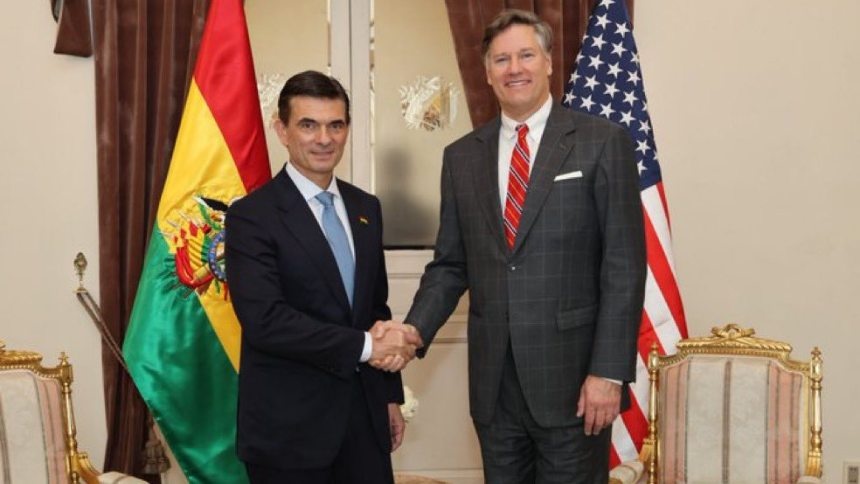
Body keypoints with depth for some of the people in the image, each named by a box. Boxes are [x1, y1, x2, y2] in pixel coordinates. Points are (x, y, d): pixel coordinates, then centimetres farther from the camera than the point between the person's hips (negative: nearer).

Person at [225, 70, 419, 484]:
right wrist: (365, 346, -18)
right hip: (289, 426, -5)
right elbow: (265, 320, -21)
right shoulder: (251, 216, -11)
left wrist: (389, 395, 14)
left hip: (364, 412, 5)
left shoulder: (365, 208, 9)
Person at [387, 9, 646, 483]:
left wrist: (609, 371, -12)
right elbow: (450, 264, 10)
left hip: (571, 373, -3)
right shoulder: (462, 156, 8)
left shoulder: (603, 142, -4)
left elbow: (624, 266, -7)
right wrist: (413, 332, -5)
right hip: (493, 378, 4)